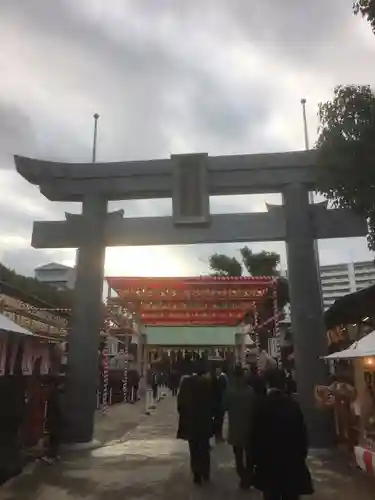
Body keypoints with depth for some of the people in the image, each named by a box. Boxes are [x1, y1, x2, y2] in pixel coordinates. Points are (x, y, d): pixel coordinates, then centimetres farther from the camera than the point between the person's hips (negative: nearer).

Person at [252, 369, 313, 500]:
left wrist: (256, 458, 0)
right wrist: (301, 455, 12)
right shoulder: (293, 404, -4)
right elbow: (302, 433, 1)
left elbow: (257, 435, -10)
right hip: (292, 460, 3)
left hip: (269, 460, -2)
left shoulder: (263, 404, -12)